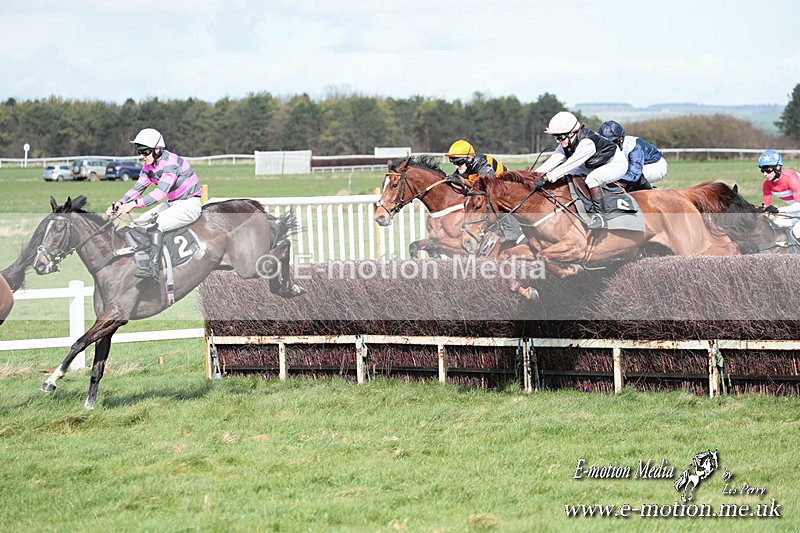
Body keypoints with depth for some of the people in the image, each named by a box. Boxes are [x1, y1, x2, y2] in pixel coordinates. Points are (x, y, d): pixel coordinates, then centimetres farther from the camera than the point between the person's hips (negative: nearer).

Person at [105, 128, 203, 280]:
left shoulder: (171, 163, -26)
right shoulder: (148, 166, 3)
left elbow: (160, 192, -35)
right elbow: (137, 189, 0)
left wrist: (134, 204, -42)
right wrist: (119, 203, -19)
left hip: (190, 204, -10)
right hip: (172, 203, 10)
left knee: (155, 225, -29)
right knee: (138, 223, 2)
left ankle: (153, 268, -35)